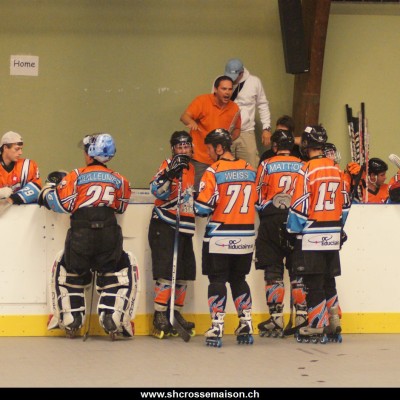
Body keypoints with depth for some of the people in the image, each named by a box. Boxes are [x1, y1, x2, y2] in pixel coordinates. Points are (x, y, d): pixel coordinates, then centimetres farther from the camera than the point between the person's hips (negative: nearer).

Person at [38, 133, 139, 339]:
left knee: (66, 269, 23)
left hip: (80, 236, -1)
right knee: (124, 270, 17)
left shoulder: (76, 176, -1)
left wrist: (50, 188, 16)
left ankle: (70, 321, 18)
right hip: (109, 236, 1)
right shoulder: (118, 180, 8)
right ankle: (113, 321, 1)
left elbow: (61, 204, -4)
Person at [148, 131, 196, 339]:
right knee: (167, 271, -12)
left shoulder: (191, 168, 16)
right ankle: (159, 316, -8)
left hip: (184, 227, 8)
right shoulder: (168, 165, -7)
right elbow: (157, 190, -24)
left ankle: (175, 313, 19)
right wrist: (171, 173, -35)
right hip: (164, 225, -8)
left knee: (184, 272, 9)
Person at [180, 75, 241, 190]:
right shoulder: (202, 101, -7)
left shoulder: (234, 108, 4)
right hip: (199, 158, -4)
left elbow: (237, 129, 18)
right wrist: (191, 122, -37)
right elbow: (184, 117, -13)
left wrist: (230, 139, -5)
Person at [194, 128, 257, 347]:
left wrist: (197, 209, 8)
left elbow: (203, 207, -14)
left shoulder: (214, 171, -12)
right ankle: (246, 327, 14)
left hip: (219, 237, -5)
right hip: (246, 237, 5)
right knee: (238, 279, 17)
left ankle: (216, 329, -3)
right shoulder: (250, 170, 5)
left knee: (217, 280, 2)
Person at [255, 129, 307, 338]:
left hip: (272, 221, -2)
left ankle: (276, 320, -2)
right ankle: (302, 316, 3)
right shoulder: (302, 166, 5)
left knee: (273, 272, 2)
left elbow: (259, 197, 0)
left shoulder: (266, 165, -1)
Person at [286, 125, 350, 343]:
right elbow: (344, 203, 14)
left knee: (313, 283, -1)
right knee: (328, 281, 14)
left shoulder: (307, 170, -13)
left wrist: (293, 231, -3)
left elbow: (300, 205, -14)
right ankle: (333, 324, 15)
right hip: (332, 236, 6)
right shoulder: (336, 169, 7)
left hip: (311, 237, -6)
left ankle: (317, 327, -1)